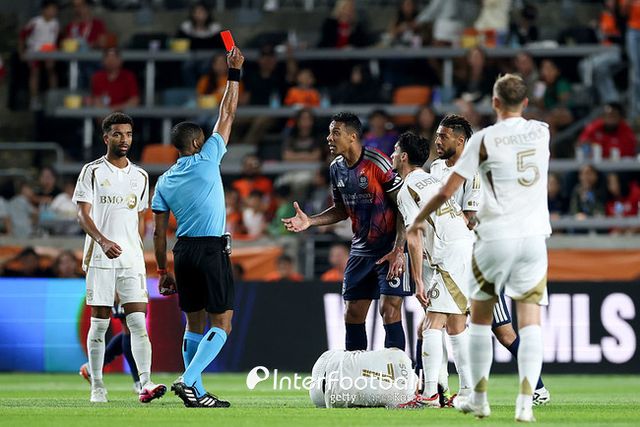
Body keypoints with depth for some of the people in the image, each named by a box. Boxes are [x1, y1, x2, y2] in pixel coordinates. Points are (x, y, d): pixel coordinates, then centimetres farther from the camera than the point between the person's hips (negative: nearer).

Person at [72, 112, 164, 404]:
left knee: (138, 322, -9)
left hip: (132, 259, 3)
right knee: (99, 323, 1)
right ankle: (97, 387, 8)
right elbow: (83, 214, -7)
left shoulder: (140, 176, 13)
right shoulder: (92, 171, 1)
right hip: (100, 258, -3)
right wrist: (102, 240, -23)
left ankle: (145, 384, -17)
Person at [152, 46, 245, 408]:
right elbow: (227, 115, 1)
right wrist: (234, 72, 8)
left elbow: (159, 233, 8)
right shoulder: (206, 159, -4)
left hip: (183, 251, 6)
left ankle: (197, 392, 9)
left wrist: (163, 271, 14)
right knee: (222, 325, -4)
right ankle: (188, 380, -20)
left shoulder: (164, 181, 9)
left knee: (195, 324, 12)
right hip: (213, 249, -6)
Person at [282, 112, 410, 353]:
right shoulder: (336, 168, 5)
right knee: (353, 313, 6)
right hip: (361, 249, 7)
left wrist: (398, 250, -22)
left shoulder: (378, 164, -18)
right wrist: (310, 221, 3)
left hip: (390, 249, -7)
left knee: (389, 310, -12)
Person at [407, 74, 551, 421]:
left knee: (480, 317, 14)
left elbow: (447, 191, -5)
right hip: (534, 236, 2)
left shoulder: (483, 139, -6)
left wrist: (418, 220, 12)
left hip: (496, 237, -2)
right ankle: (525, 403, -14)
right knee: (530, 318, -1)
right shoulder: (542, 131, 5)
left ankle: (479, 399, 18)